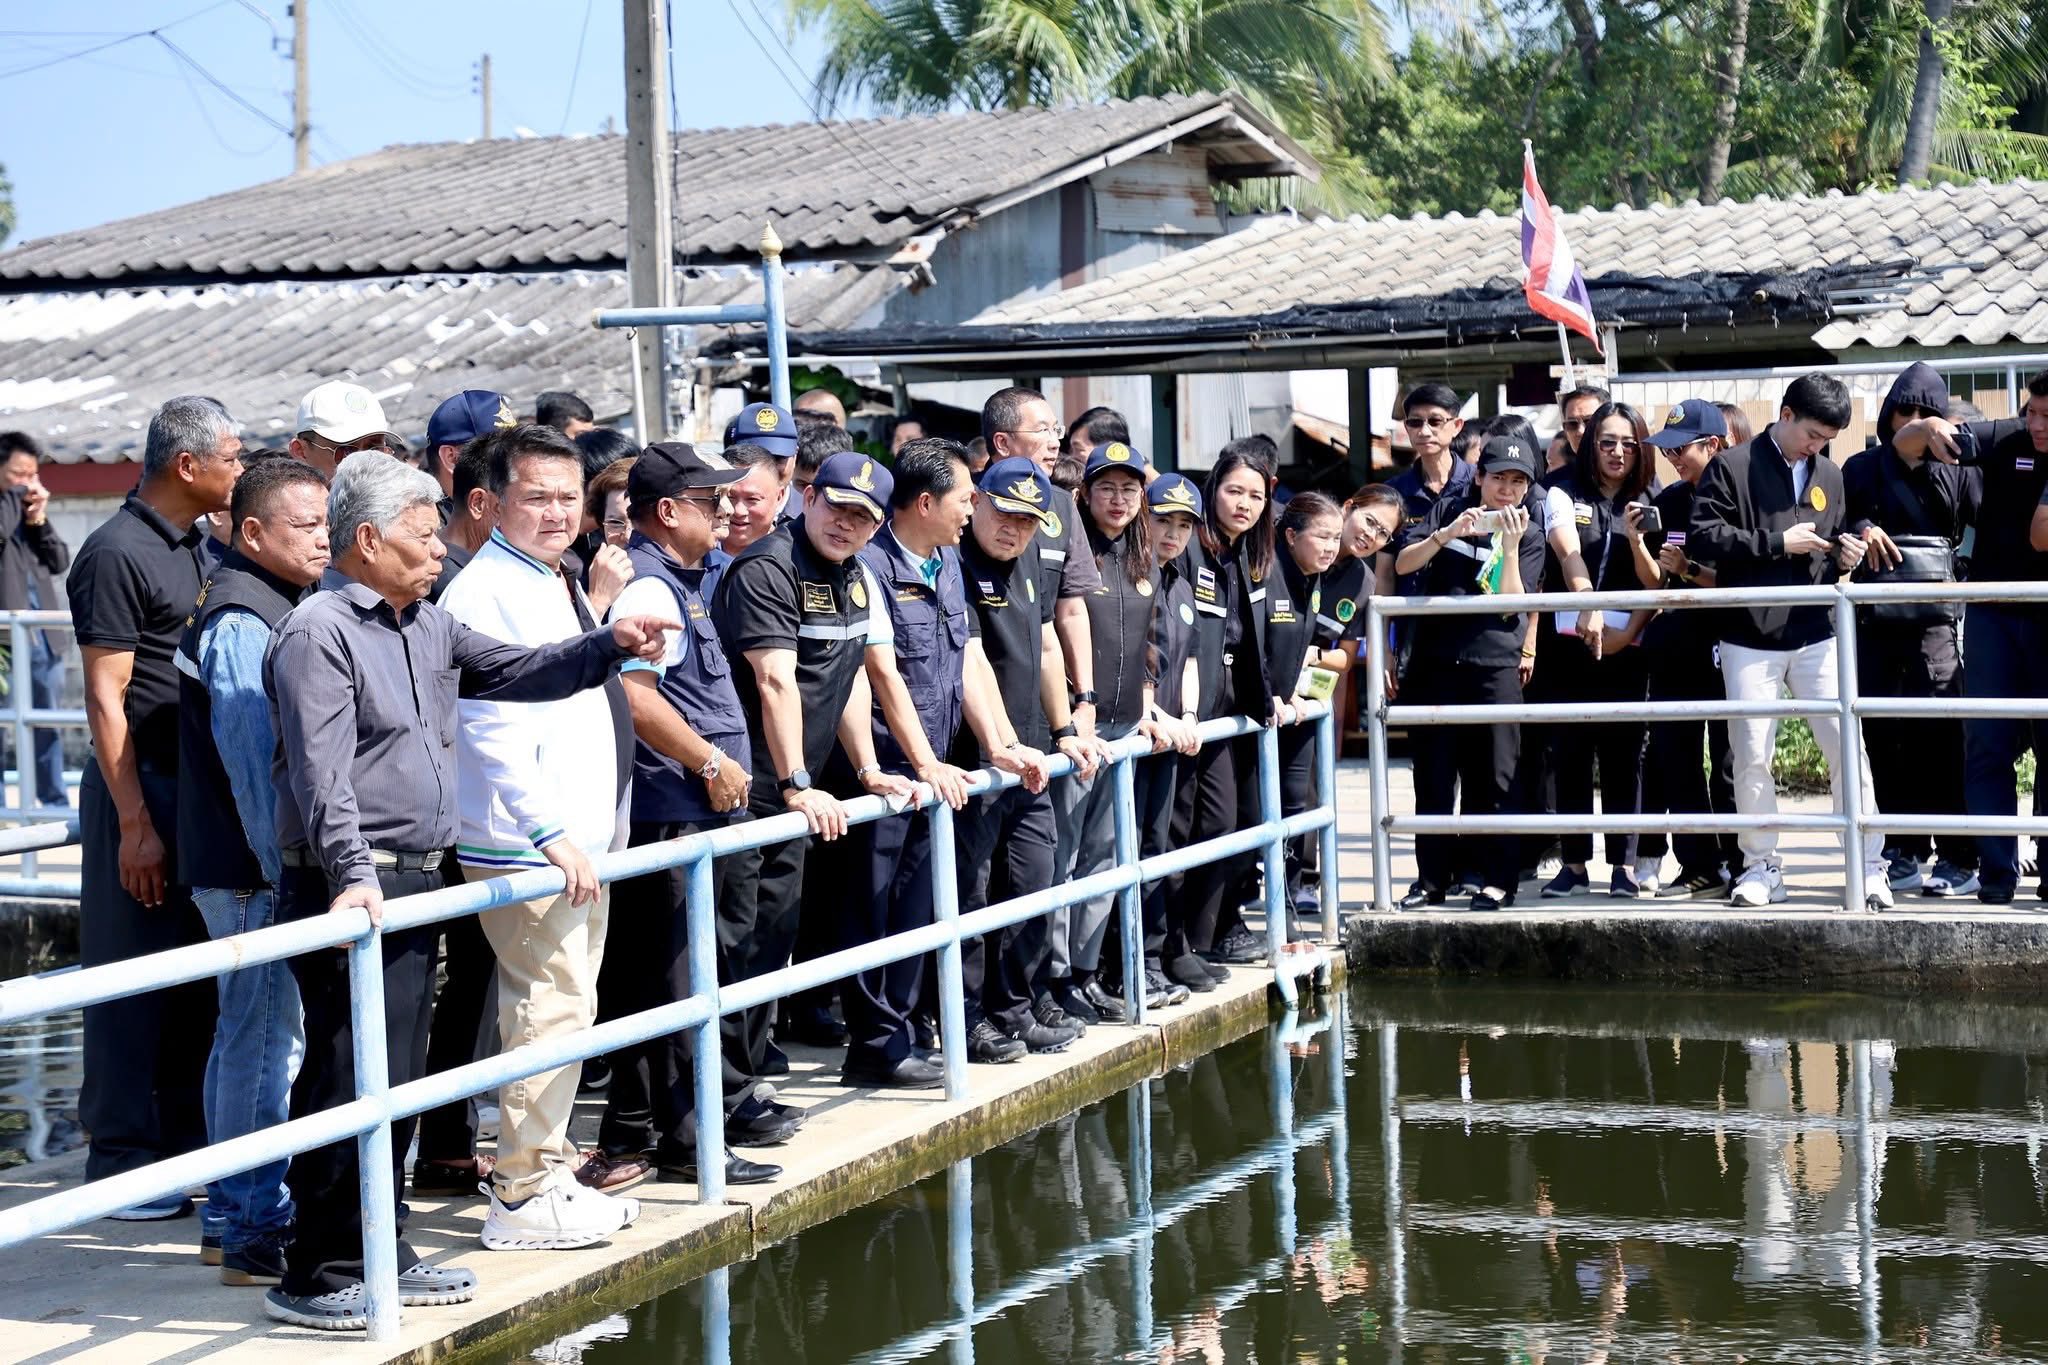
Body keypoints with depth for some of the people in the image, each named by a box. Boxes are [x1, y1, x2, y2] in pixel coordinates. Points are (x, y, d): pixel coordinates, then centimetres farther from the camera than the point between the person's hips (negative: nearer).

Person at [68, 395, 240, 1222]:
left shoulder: (191, 546, 13)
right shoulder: (117, 554, -13)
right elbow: (105, 697, -16)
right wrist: (135, 824, -19)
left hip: (201, 787, 8)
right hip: (143, 787, -8)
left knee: (197, 978, 13)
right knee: (133, 982, -2)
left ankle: (185, 1145, 22)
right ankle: (125, 1163, 5)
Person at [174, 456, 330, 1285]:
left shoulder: (272, 610, 17)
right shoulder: (241, 622, -16)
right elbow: (255, 761, -21)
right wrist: (290, 874, -21)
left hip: (262, 868, 11)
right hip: (255, 872, -11)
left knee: (248, 1037, 16)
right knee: (266, 1041, -8)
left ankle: (243, 1216, 25)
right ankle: (256, 1235, -4)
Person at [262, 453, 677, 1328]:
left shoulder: (430, 627, 16)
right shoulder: (318, 632, -11)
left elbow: (516, 672, 19)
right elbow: (320, 771, -20)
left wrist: (608, 646, 4)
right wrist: (354, 876, -29)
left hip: (415, 884, 9)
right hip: (351, 890, -9)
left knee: (398, 1080, 14)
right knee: (349, 1082, -8)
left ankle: (379, 1254, 23)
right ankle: (316, 1278, -2)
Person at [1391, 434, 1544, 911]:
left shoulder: (1529, 540, 6)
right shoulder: (1449, 510, 8)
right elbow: (1403, 564, -1)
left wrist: (1510, 546, -15)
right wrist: (1448, 533, -14)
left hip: (1494, 666, -1)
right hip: (1434, 661, 1)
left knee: (1492, 777, -2)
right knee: (1433, 776, 4)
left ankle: (1495, 878, 5)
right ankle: (1433, 877, 11)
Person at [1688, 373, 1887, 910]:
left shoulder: (1828, 475, 13)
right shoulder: (1732, 468, -2)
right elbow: (1702, 538, -11)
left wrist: (1846, 554, 2)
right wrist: (1777, 543, -13)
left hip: (1816, 637, 3)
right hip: (1750, 640, -3)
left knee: (1848, 749, -3)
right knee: (1751, 758, 2)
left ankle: (1868, 867, 3)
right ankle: (1760, 867, 14)